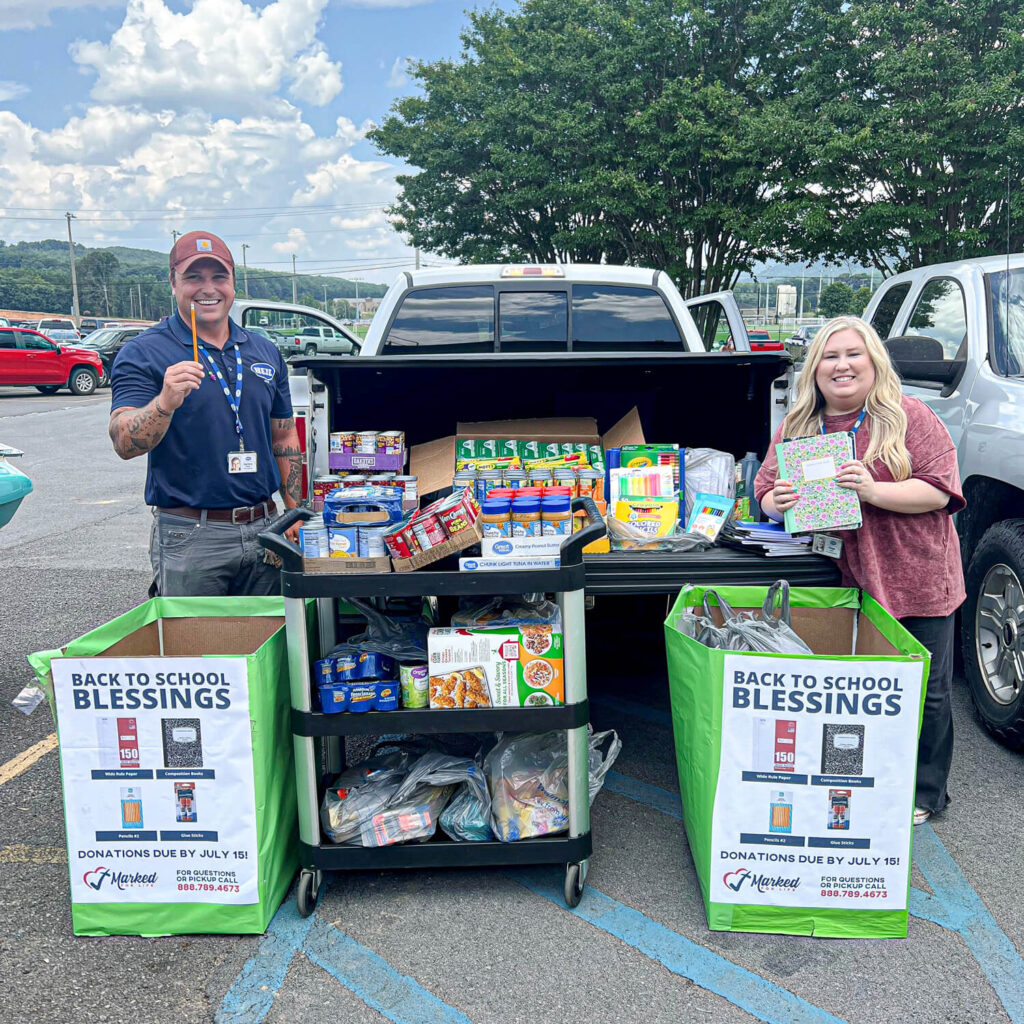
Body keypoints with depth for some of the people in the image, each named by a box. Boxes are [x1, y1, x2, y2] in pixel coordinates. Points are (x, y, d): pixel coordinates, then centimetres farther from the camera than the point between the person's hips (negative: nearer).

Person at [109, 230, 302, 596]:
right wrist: (165, 403, -34)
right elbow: (124, 444, -15)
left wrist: (296, 514, 10)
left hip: (263, 529, 5)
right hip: (189, 538, -4)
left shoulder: (265, 353, 11)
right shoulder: (143, 353, -5)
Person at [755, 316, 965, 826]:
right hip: (843, 583, 3)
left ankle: (924, 792, 27)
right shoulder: (796, 427, 7)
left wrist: (872, 491, -24)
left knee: (926, 691, 7)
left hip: (916, 579, -2)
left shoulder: (910, 417, -4)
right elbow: (765, 491, 9)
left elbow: (940, 490, -10)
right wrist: (779, 502, -15)